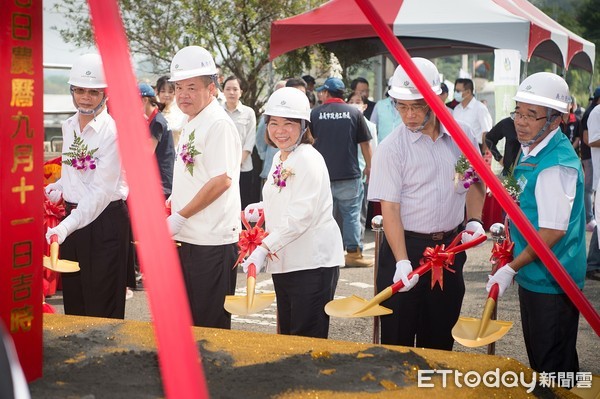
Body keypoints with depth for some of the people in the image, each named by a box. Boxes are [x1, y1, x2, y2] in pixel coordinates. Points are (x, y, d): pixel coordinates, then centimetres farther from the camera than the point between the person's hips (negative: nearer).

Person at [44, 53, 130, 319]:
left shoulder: (113, 132, -16)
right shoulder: (68, 127, 8)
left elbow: (102, 190, -24)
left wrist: (67, 226, -34)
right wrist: (54, 190, 1)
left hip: (106, 219, -7)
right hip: (73, 215, 7)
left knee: (103, 307, 2)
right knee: (73, 300, 16)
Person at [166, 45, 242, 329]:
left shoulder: (219, 124, -15)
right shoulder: (191, 124, 14)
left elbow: (222, 180, -22)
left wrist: (180, 217, -18)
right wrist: (170, 203, 11)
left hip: (211, 241, -10)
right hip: (187, 238, 10)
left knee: (210, 325, 0)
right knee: (186, 320, 18)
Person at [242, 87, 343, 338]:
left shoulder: (309, 160, -15)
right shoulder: (279, 159, 14)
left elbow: (301, 216, -24)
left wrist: (264, 248, -27)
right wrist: (258, 210, 8)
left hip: (312, 262, -9)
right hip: (283, 261, 10)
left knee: (308, 338, -4)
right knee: (286, 335, 16)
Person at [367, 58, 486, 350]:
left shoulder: (461, 136, 1)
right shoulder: (392, 148, -11)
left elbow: (475, 181, 16)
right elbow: (389, 207, -14)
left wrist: (474, 220, 0)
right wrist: (402, 261, -22)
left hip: (450, 246, 4)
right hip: (406, 246, -3)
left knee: (441, 334, 14)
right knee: (398, 337, 4)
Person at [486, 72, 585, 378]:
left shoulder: (557, 165, -24)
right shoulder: (531, 151, 6)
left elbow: (553, 231, -26)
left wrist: (511, 269, -20)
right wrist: (510, 227, 7)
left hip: (551, 283, -9)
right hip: (534, 275, 10)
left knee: (553, 367, 3)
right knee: (538, 359, 21)